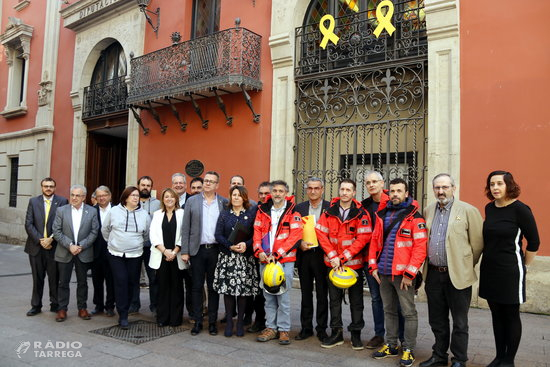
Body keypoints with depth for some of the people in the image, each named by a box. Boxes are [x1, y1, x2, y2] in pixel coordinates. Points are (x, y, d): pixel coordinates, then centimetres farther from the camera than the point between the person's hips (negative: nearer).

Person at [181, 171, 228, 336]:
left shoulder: (224, 203, 3)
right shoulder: (192, 201, 4)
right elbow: (185, 228, 3)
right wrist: (184, 251, -2)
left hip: (216, 250, 0)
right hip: (197, 250, 1)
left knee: (213, 288, 8)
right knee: (197, 287, 7)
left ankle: (212, 322, 18)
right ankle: (197, 321, 18)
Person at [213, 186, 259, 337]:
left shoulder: (251, 214, 5)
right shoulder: (224, 214, 9)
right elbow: (218, 235, 1)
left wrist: (246, 245, -17)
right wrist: (230, 246, -13)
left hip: (245, 257, -1)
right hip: (227, 257, 1)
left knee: (243, 290, 0)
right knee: (227, 289, 1)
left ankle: (240, 322, 12)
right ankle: (229, 322, 13)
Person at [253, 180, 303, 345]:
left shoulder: (293, 212, -3)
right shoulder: (262, 210, 9)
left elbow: (294, 235, -11)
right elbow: (257, 231, 8)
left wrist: (276, 254, -15)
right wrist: (259, 251, -8)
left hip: (285, 260, -4)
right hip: (265, 260, 4)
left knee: (283, 296, -1)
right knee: (268, 296, 12)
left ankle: (284, 329, 12)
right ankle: (271, 327, 23)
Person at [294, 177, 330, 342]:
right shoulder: (299, 208, 9)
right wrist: (300, 242, -9)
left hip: (322, 255, -3)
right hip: (304, 254, 3)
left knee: (322, 294, 5)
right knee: (306, 293, 12)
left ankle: (321, 328, 18)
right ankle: (306, 327, 23)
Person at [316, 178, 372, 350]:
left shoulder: (361, 214, -7)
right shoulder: (329, 212, 1)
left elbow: (363, 238, -13)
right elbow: (321, 234, -3)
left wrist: (343, 257, -17)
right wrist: (333, 257, -12)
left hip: (354, 264, -2)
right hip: (333, 263, 3)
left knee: (356, 300, 8)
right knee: (334, 299, 12)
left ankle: (356, 333, 24)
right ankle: (336, 333, 25)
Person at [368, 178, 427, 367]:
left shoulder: (414, 217, -7)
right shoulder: (382, 215, 11)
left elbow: (420, 247, -12)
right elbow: (375, 241, 13)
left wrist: (409, 273, -15)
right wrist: (373, 266, 5)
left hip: (403, 274, -6)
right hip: (383, 273, 6)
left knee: (408, 312, 4)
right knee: (389, 311, 16)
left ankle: (408, 349, 18)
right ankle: (391, 345, 29)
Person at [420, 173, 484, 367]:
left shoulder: (468, 211, -7)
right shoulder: (428, 211, 9)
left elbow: (477, 243, -4)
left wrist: (465, 266, 2)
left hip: (457, 276, -5)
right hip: (433, 274, 5)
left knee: (459, 322, 8)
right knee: (437, 320, 16)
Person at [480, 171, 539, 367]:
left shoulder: (520, 209, -12)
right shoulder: (489, 208, 5)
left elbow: (534, 242, -5)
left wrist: (523, 266, 3)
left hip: (510, 272, -6)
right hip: (489, 270, 6)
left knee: (511, 316, 7)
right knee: (496, 315, 14)